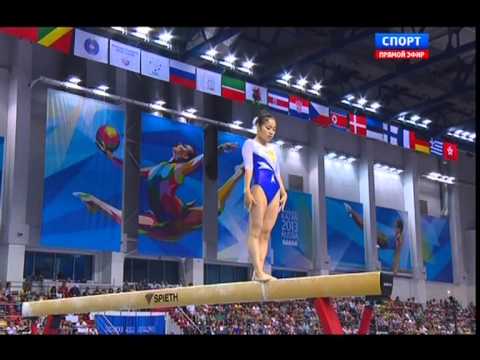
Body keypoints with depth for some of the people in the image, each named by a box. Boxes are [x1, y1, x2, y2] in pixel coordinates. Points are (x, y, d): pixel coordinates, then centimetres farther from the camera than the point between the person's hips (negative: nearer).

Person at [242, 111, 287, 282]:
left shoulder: (272, 149, 27)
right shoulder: (250, 144, 9)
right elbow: (248, 167, -3)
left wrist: (283, 191, 15)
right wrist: (247, 189, -14)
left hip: (275, 189, 7)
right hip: (259, 186, -7)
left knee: (266, 232, -2)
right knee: (255, 230, -12)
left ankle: (259, 271, -6)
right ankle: (259, 272, -21)